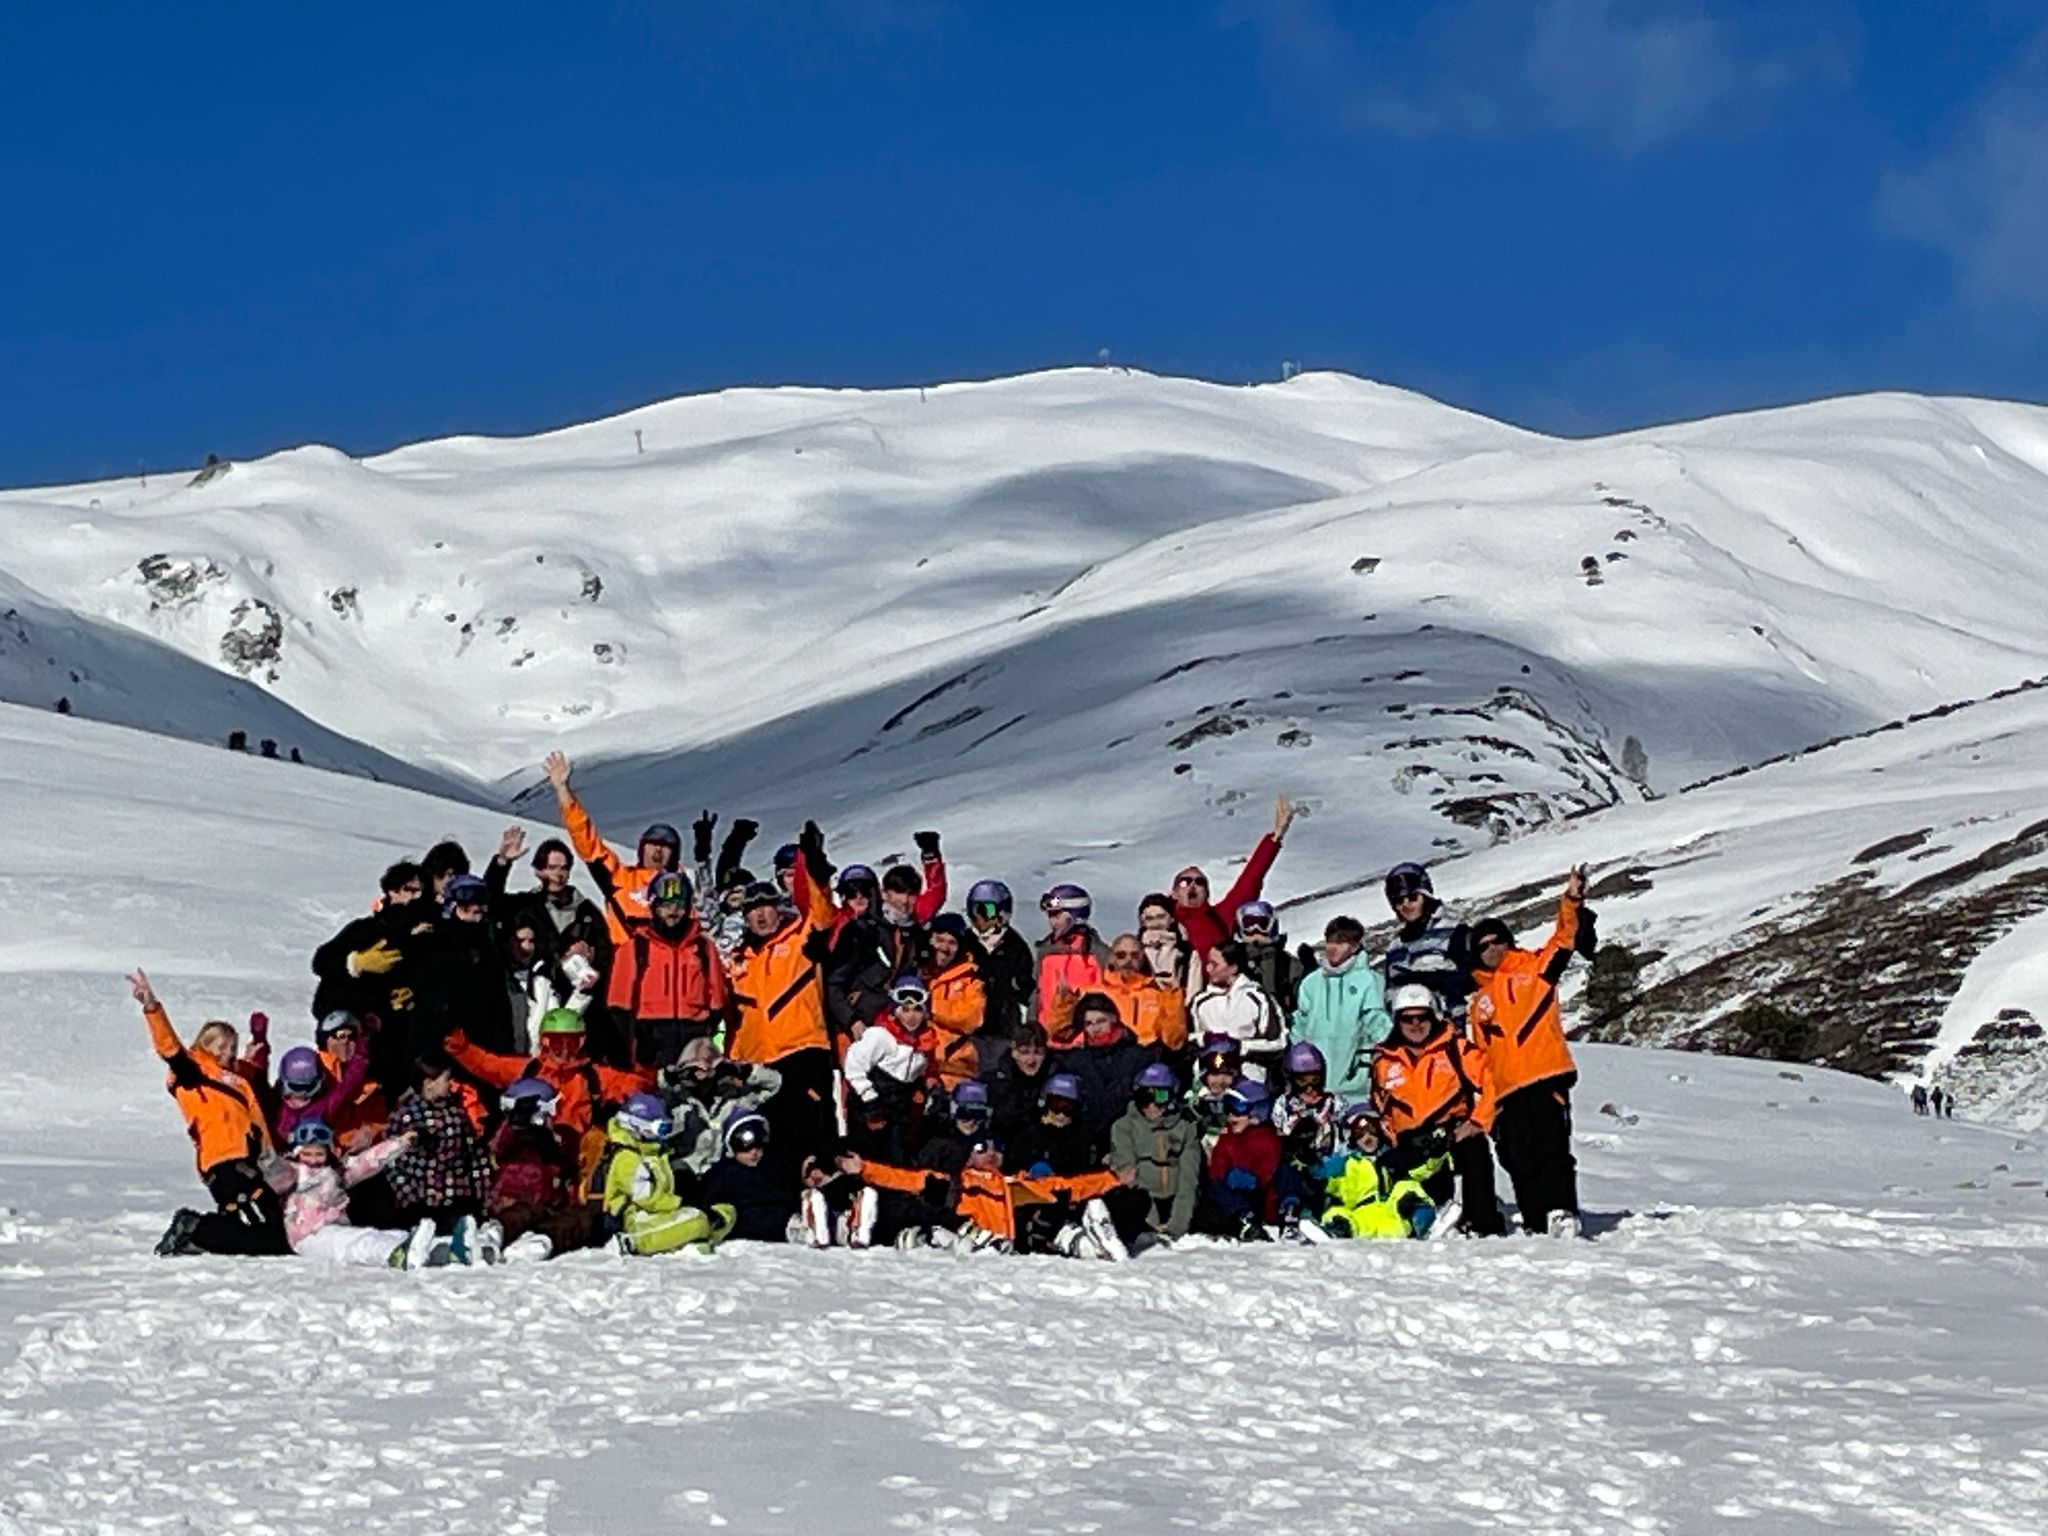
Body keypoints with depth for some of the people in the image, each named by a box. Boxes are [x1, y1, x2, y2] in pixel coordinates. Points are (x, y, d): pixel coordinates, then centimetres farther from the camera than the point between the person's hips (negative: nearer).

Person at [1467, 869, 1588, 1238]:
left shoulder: (1534, 969, 12)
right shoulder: (1478, 1000, 22)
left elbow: (1563, 938, -2)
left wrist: (1571, 902, -18)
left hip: (1546, 1077, -5)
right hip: (1508, 1089, 5)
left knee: (1551, 1147, -15)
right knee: (1520, 1159, 1)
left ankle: (1562, 1211, -21)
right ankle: (1535, 1223, 4)